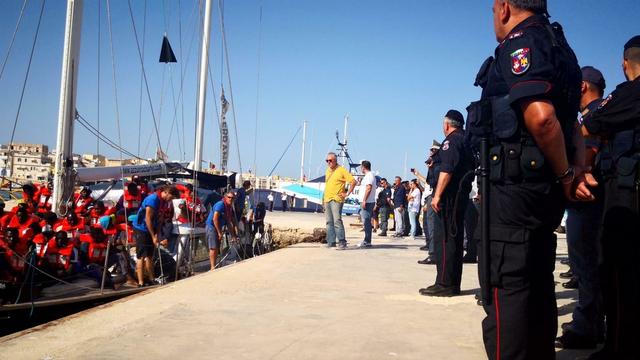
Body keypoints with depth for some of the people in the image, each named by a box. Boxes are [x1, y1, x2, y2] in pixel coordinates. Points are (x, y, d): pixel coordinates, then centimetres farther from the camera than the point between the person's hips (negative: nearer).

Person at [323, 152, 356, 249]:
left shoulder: (341, 170, -6)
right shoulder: (328, 171, 18)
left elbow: (353, 181, -9)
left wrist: (347, 193, -10)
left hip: (336, 200, -8)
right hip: (327, 200, 8)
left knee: (337, 221, -14)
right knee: (329, 222, 7)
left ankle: (342, 242, -13)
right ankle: (331, 242, 11)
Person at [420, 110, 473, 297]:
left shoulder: (451, 141, -9)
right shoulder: (466, 140, 19)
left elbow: (447, 170, -19)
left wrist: (437, 195, -20)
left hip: (450, 196, -10)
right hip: (462, 194, 10)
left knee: (444, 239, -9)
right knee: (455, 238, 12)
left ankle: (444, 284, -10)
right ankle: (453, 284, 16)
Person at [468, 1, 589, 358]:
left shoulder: (521, 42, -10)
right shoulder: (556, 44, 21)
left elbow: (541, 116, -25)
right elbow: (570, 120, 21)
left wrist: (565, 174, -12)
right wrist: (577, 167, 7)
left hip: (514, 183, -10)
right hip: (542, 186, 10)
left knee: (503, 287, -8)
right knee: (537, 285, 16)